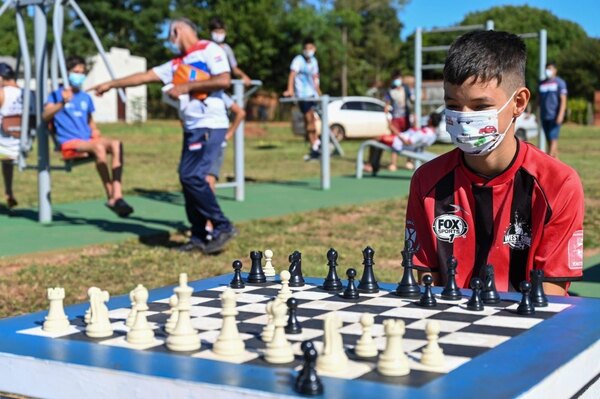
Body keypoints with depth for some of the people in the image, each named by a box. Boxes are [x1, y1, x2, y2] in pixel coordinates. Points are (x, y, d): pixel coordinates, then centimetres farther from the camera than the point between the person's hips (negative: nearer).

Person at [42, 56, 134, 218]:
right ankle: (111, 197, -32)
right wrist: (62, 103, -28)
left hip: (88, 139, 5)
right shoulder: (57, 94, 6)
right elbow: (45, 116, -11)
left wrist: (95, 130, 9)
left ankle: (117, 195, -36)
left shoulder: (86, 98, 22)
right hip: (69, 143, -5)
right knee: (99, 147, -36)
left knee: (116, 144, -27)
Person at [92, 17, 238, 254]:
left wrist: (186, 86, -11)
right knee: (188, 178, 3)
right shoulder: (176, 65, 20)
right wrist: (110, 84, 24)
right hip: (192, 128, 8)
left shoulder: (209, 50, -1)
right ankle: (199, 237, 9)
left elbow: (224, 80, -15)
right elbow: (143, 77, 23)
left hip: (210, 126, -8)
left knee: (193, 177, -16)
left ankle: (223, 228, -7)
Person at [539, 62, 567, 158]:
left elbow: (563, 100, -6)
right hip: (544, 117, 6)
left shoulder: (560, 82, 0)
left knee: (553, 139, -12)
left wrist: (560, 115, -17)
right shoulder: (542, 83, 16)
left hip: (555, 116, -6)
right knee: (549, 140, 6)